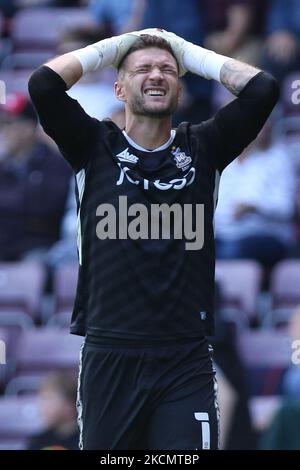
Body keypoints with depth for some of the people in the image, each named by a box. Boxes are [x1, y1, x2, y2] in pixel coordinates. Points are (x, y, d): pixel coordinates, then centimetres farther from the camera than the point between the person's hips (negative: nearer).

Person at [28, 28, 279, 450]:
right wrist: (113, 47, 5)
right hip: (109, 358, 0)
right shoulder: (96, 147, 6)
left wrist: (188, 52, 9)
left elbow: (262, 88, -1)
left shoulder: (202, 148, 9)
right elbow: (44, 84, -8)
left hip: (187, 361, 0)